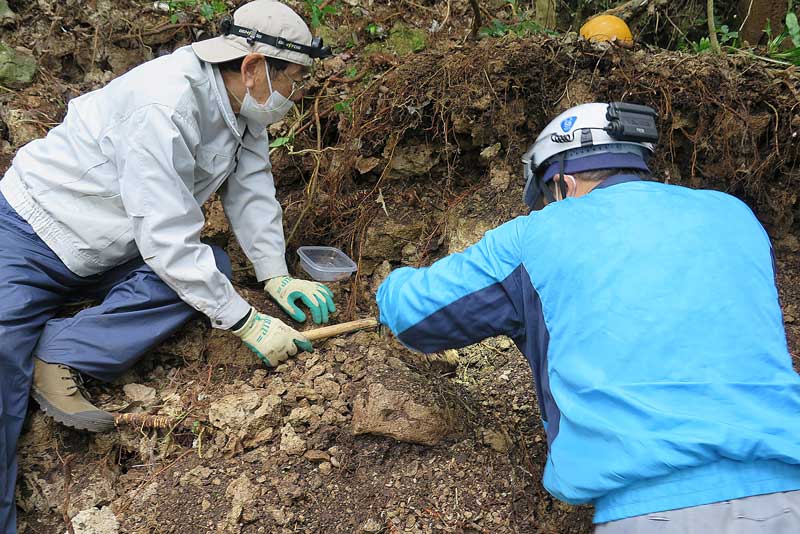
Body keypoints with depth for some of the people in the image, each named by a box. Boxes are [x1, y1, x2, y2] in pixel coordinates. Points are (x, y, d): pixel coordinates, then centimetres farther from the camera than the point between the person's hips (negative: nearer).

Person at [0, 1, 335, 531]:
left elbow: (251, 189, 0)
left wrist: (276, 276, -10)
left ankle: (59, 354, -19)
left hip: (109, 253, 7)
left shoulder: (243, 106, -6)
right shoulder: (165, 107, -32)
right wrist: (248, 323, -29)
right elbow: (168, 241, -33)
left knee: (214, 267, -16)